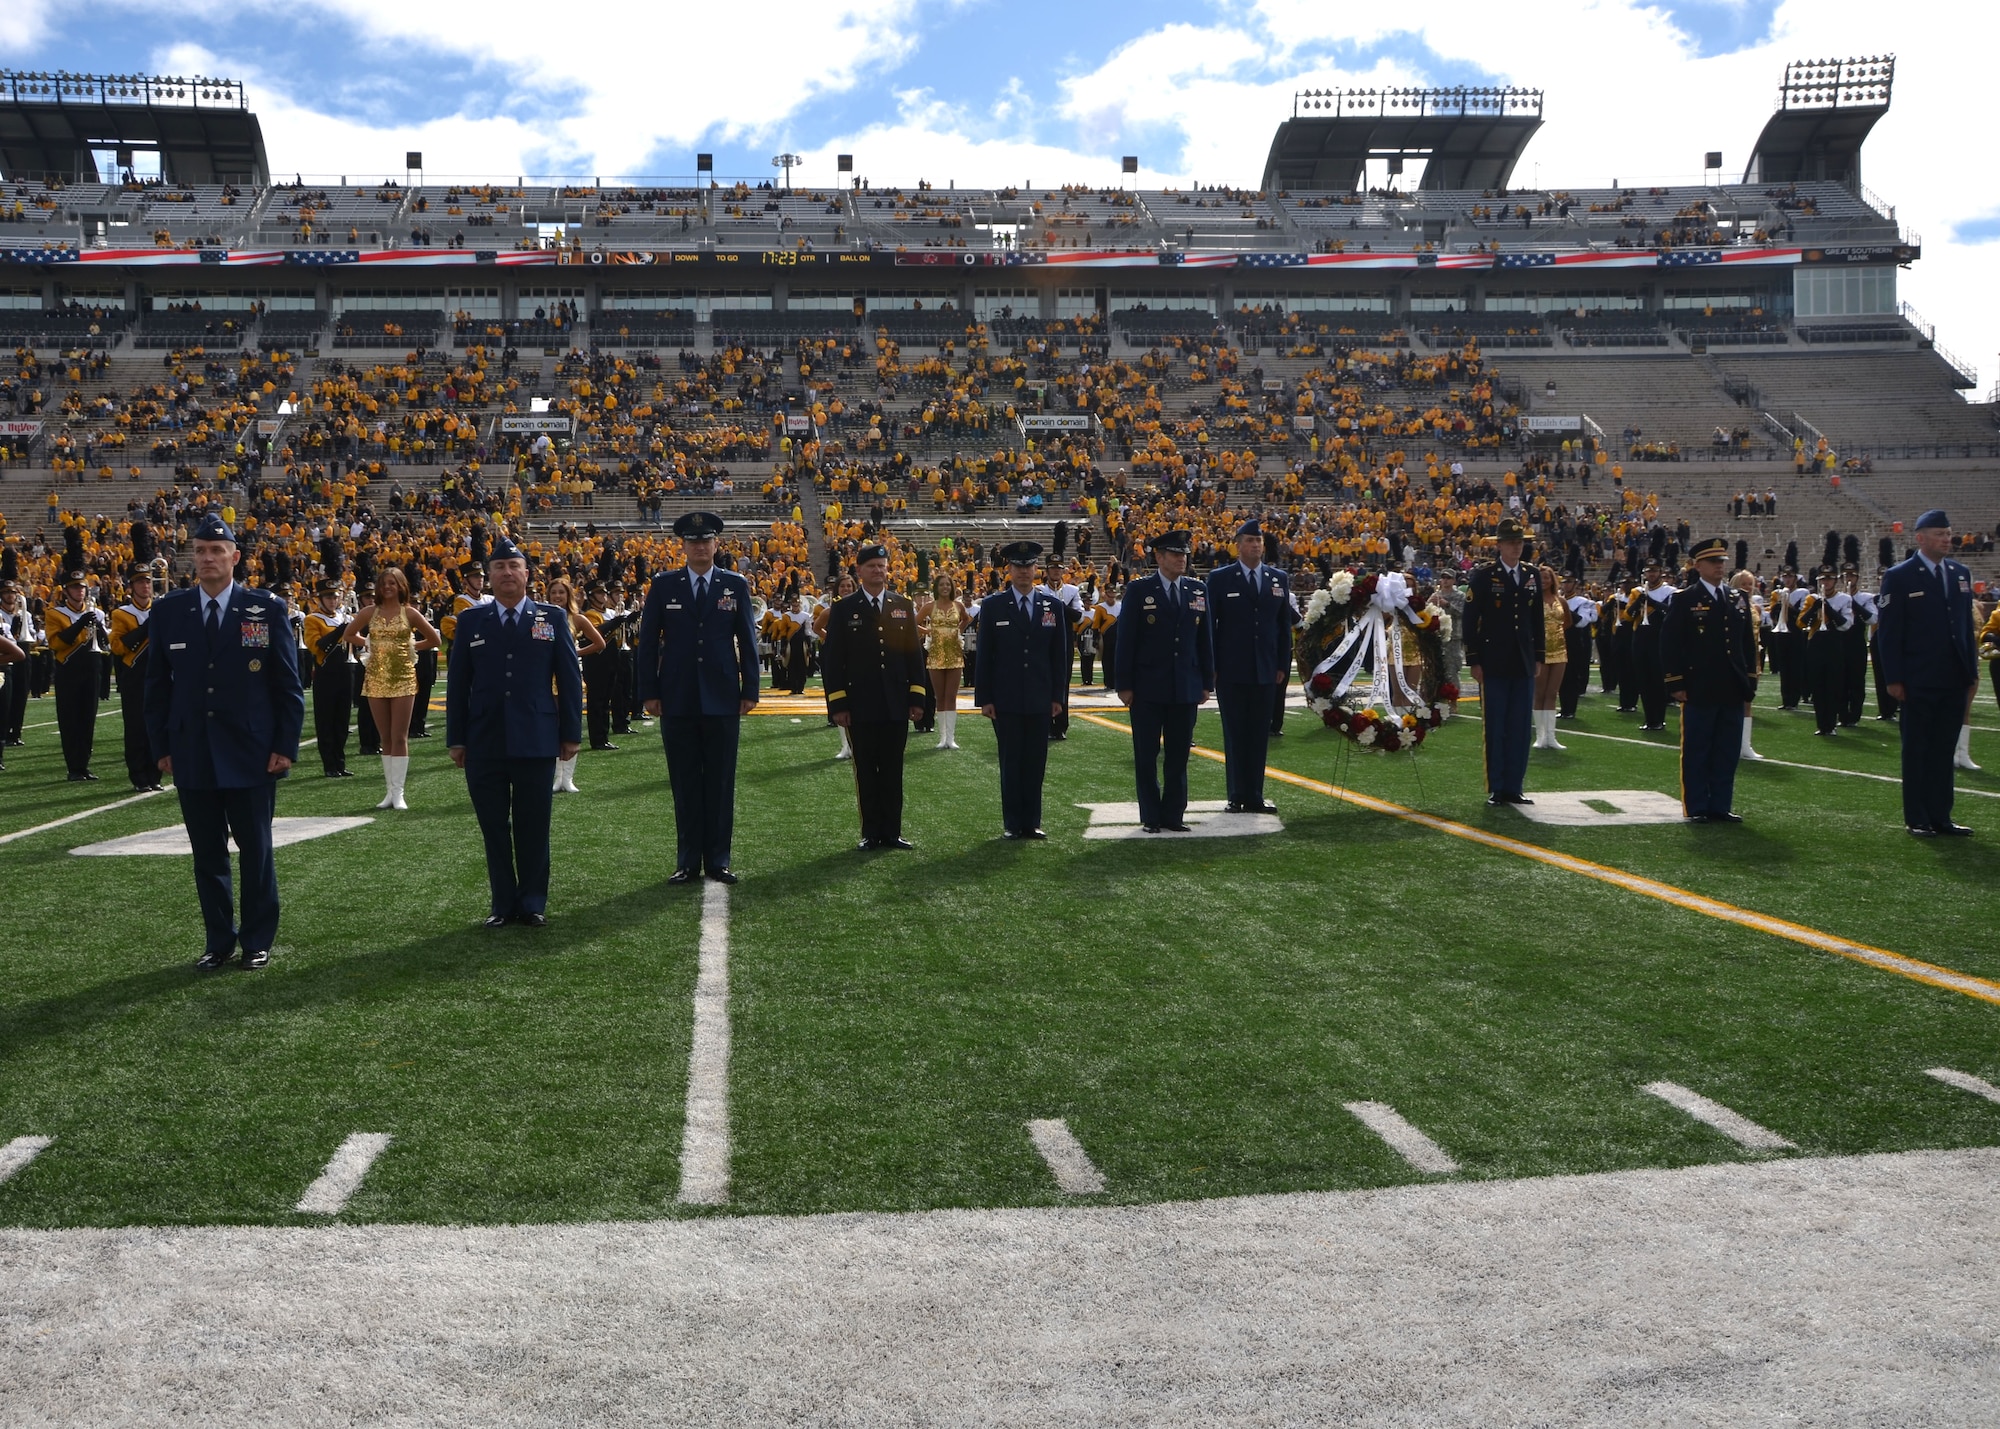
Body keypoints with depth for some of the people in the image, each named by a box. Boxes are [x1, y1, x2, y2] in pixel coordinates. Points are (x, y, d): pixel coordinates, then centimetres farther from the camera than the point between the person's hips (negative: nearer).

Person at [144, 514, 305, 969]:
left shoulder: (266, 610, -2)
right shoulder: (168, 611, 4)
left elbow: (288, 685, -1)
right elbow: (157, 685, 8)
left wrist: (286, 745, -6)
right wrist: (161, 747, 3)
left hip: (251, 755, -2)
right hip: (192, 756, 2)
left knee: (256, 853, 6)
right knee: (208, 856, 9)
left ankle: (258, 941, 17)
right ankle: (218, 939, 20)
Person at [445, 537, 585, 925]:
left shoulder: (553, 618, 4)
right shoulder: (470, 620, 7)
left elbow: (570, 678, 4)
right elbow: (457, 682, 7)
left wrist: (571, 733, 0)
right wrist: (456, 739, 3)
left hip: (536, 742, -1)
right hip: (484, 744, 1)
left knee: (533, 828, 5)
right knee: (494, 829, 6)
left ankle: (533, 904, 15)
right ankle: (502, 904, 16)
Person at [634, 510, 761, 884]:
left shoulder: (736, 585, 5)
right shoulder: (663, 586, 4)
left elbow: (747, 641, 6)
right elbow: (648, 642, 4)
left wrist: (750, 691, 1)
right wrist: (649, 693, -1)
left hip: (722, 699, 0)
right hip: (677, 699, 0)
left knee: (721, 783, 4)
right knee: (685, 784, 5)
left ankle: (718, 860, 11)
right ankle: (688, 862, 11)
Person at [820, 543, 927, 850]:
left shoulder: (904, 607, 8)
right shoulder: (843, 610, 1)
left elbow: (915, 654, 8)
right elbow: (832, 660, -1)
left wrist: (917, 698, 2)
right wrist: (837, 704, -7)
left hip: (896, 706, 2)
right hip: (860, 707, -2)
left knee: (893, 772, 6)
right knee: (866, 773, 4)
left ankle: (892, 832, 12)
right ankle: (871, 833, 11)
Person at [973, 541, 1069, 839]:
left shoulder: (1053, 606, 6)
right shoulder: (992, 606, 1)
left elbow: (1059, 655, 8)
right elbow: (985, 655, 0)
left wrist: (1058, 696, 3)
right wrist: (984, 698, -4)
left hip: (1040, 700, 2)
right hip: (1006, 700, -2)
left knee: (1036, 763, 4)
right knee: (1010, 763, 2)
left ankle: (1032, 822, 12)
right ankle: (1012, 824, 9)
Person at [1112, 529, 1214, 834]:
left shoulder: (1198, 591, 7)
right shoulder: (1139, 590, -3)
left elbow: (1205, 639, 10)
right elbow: (1125, 640, -4)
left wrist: (1207, 682, 6)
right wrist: (1124, 684, -8)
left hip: (1185, 688, 3)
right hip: (1147, 688, -3)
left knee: (1178, 757, 7)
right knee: (1146, 757, 3)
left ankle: (1174, 815, 15)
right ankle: (1151, 817, 13)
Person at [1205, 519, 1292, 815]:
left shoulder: (1278, 579, 9)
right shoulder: (1219, 578, -1)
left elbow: (1285, 624, 11)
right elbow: (1209, 624, -1)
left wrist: (1283, 664, 5)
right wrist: (1210, 666, -6)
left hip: (1264, 669, 3)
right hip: (1231, 670, -3)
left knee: (1259, 735, 5)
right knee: (1235, 735, 2)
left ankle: (1255, 797, 11)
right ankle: (1237, 797, 7)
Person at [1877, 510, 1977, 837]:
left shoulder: (1961, 574, 10)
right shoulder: (1900, 577, -7)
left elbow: (1966, 624, 13)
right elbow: (1889, 632, -8)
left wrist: (1972, 670, 9)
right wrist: (1893, 678, -12)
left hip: (1954, 681, 5)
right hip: (1919, 683, -5)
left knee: (1944, 751, 10)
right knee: (1916, 751, 4)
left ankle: (1940, 816, 17)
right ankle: (1916, 819, 11)